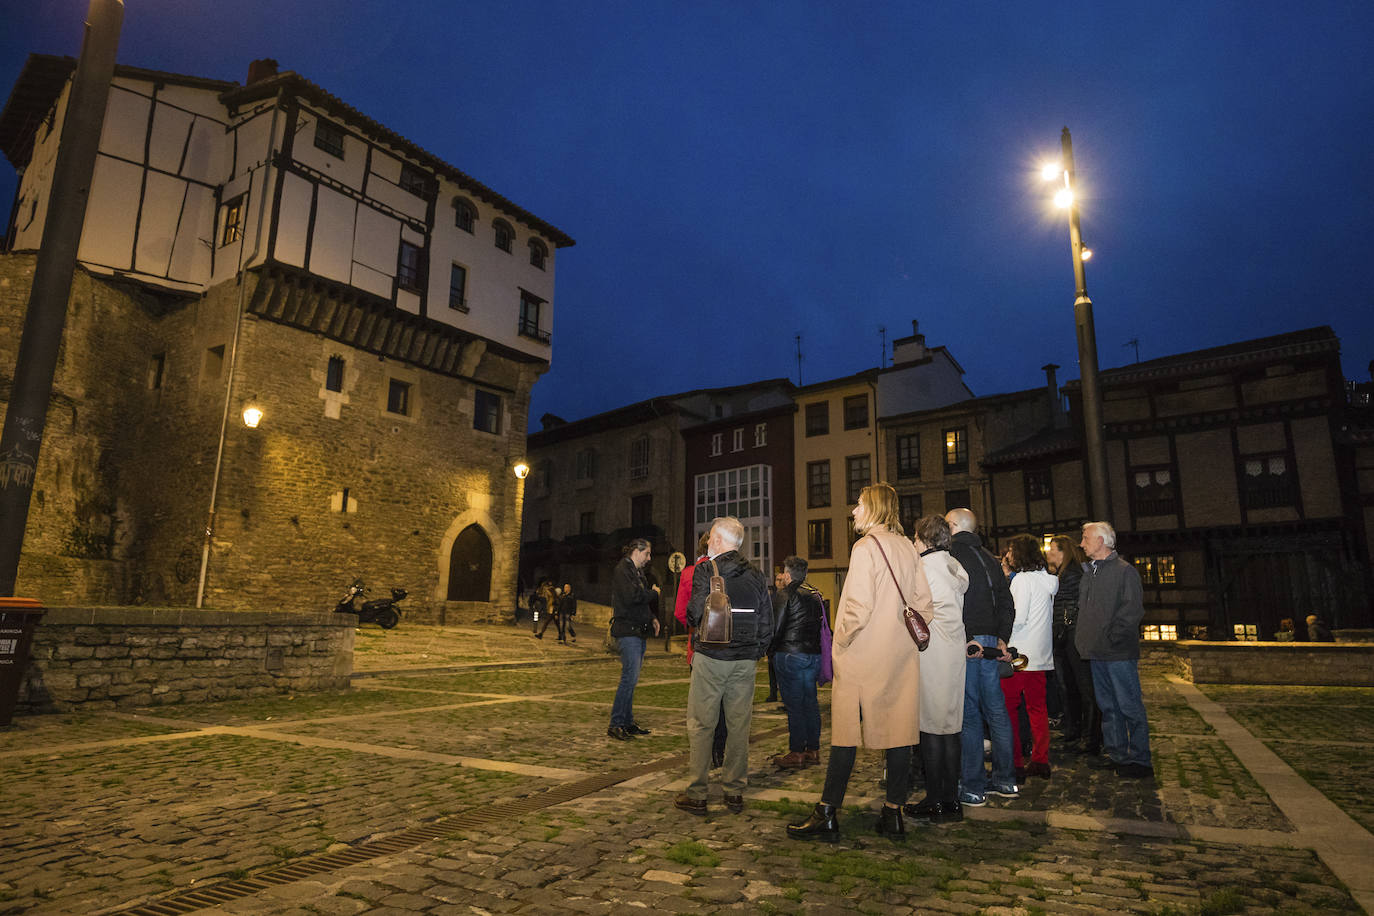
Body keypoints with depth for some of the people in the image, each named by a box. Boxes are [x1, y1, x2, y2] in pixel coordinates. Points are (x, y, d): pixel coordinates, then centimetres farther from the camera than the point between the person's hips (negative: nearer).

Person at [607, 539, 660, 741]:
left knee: (631, 677, 10)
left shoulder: (637, 572, 20)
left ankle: (627, 722, 16)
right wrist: (653, 592, -7)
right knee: (630, 676, -12)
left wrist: (652, 618, 12)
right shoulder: (622, 570, -8)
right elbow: (631, 597, -21)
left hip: (638, 631, 9)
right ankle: (615, 724, -6)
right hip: (627, 631, -9)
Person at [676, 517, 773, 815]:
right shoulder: (756, 575, 7)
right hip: (745, 661, 4)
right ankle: (735, 792, 16)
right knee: (739, 726, 10)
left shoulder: (706, 570, -7)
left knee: (700, 725, 4)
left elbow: (694, 613, -13)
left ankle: (697, 793, 7)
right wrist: (755, 653, 16)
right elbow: (767, 623, 7)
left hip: (710, 657, -4)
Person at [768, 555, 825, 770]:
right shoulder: (816, 595, 12)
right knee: (810, 702, 13)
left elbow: (775, 626, -11)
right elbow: (822, 625, 15)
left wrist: (772, 650, 3)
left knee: (794, 705, -3)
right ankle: (813, 750, 18)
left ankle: (796, 753, 1)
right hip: (814, 654, 7)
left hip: (790, 655, -7)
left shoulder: (784, 595, -10)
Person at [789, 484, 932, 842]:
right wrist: (908, 634, 17)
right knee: (899, 732, 10)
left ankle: (827, 815, 9)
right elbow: (924, 603, 10)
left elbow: (859, 605, -20)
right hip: (902, 658, 7)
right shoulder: (908, 548, 8)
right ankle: (893, 813, 19)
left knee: (846, 734, 1)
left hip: (863, 657, -7)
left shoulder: (866, 547, -13)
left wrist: (841, 641, -7)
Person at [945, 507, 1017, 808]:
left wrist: (964, 639, -17)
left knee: (969, 714, -2)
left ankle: (972, 788, 5)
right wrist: (1002, 638, 12)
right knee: (996, 710, 14)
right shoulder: (990, 559, 16)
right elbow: (1006, 603, 15)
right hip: (990, 641, 7)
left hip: (964, 642, -7)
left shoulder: (949, 556, -7)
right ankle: (1005, 780, 22)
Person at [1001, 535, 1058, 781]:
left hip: (1019, 654, -8)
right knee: (1037, 707, 13)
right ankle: (1040, 761, 18)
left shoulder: (1022, 579, -13)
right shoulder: (1048, 579, 10)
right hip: (1040, 654, 8)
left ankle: (1013, 764, 1)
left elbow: (1018, 618, -19)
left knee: (1008, 708, -1)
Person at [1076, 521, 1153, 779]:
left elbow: (1133, 610, -16)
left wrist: (1112, 636, -17)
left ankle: (1140, 760, 6)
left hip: (1118, 652, -8)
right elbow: (1083, 608, 22)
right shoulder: (1089, 572, 16)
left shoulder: (1124, 570, -9)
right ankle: (1117, 754, 23)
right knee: (1108, 706, 14)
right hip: (1097, 651, 8)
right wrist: (1083, 637, 11)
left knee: (1129, 706, -2)